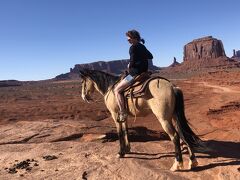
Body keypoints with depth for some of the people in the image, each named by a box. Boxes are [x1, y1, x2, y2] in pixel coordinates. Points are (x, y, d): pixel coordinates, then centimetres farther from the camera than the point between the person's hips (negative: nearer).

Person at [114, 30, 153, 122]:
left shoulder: (133, 47, -13)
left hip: (135, 74, -10)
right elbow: (150, 56, 28)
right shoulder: (143, 47, 14)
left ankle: (123, 113, -10)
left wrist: (129, 66, -1)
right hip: (144, 72, 10)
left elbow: (132, 62, -21)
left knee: (117, 90, -4)